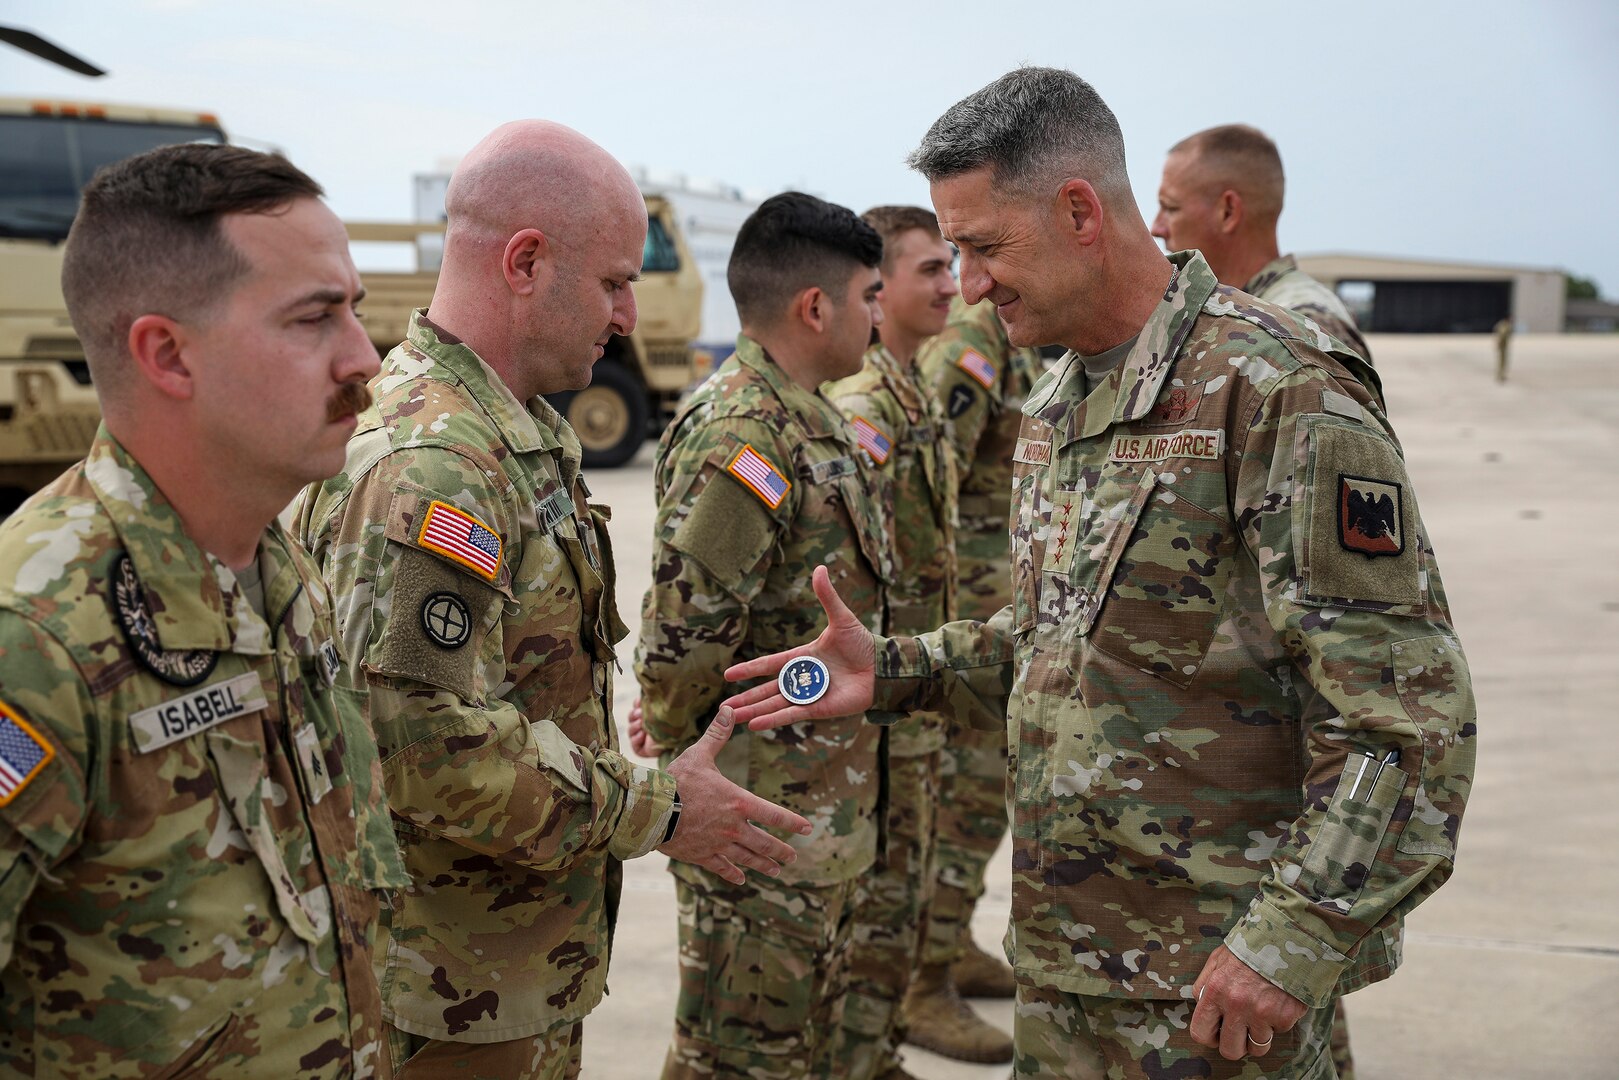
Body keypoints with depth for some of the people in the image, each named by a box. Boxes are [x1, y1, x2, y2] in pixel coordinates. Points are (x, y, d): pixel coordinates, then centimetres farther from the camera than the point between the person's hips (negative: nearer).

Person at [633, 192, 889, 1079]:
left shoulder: (808, 420, 11)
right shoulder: (739, 436, -23)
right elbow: (683, 634, -24)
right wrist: (681, 766, -11)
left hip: (826, 811, 9)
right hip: (761, 817, -9)